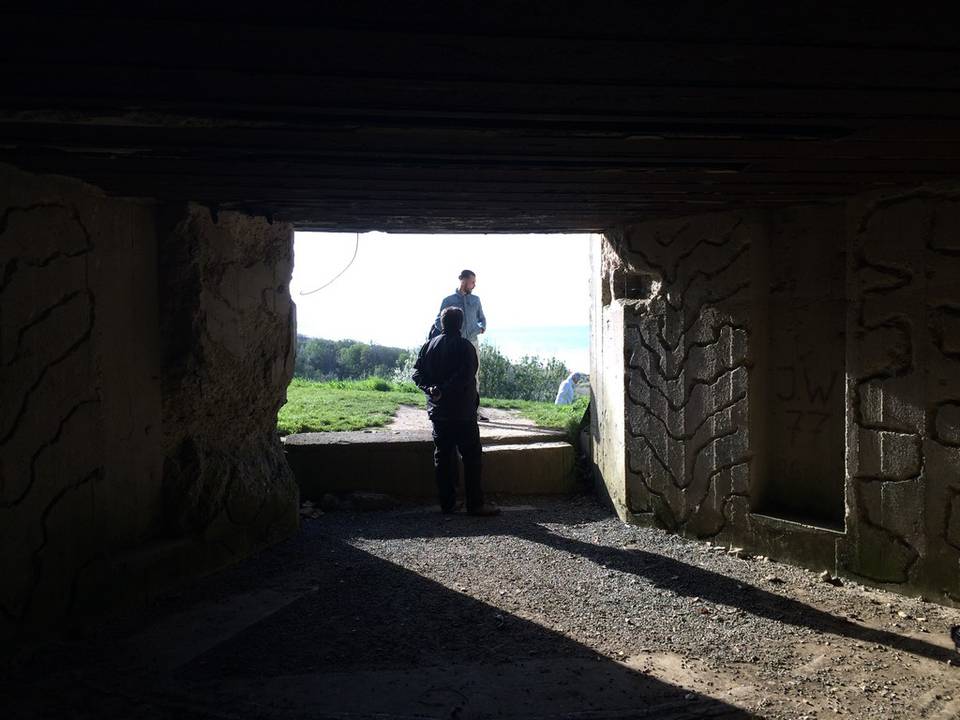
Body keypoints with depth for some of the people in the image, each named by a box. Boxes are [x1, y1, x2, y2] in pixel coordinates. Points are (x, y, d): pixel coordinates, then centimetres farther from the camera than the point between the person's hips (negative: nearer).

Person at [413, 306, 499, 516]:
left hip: (437, 411, 6)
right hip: (462, 412, -5)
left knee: (443, 456, 10)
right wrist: (443, 391, -19)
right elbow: (466, 376, -22)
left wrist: (430, 388, -10)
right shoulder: (463, 345, -10)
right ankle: (475, 504, 0)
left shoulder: (429, 345, 8)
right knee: (471, 456, 0)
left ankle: (447, 503, 13)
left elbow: (417, 372, 2)